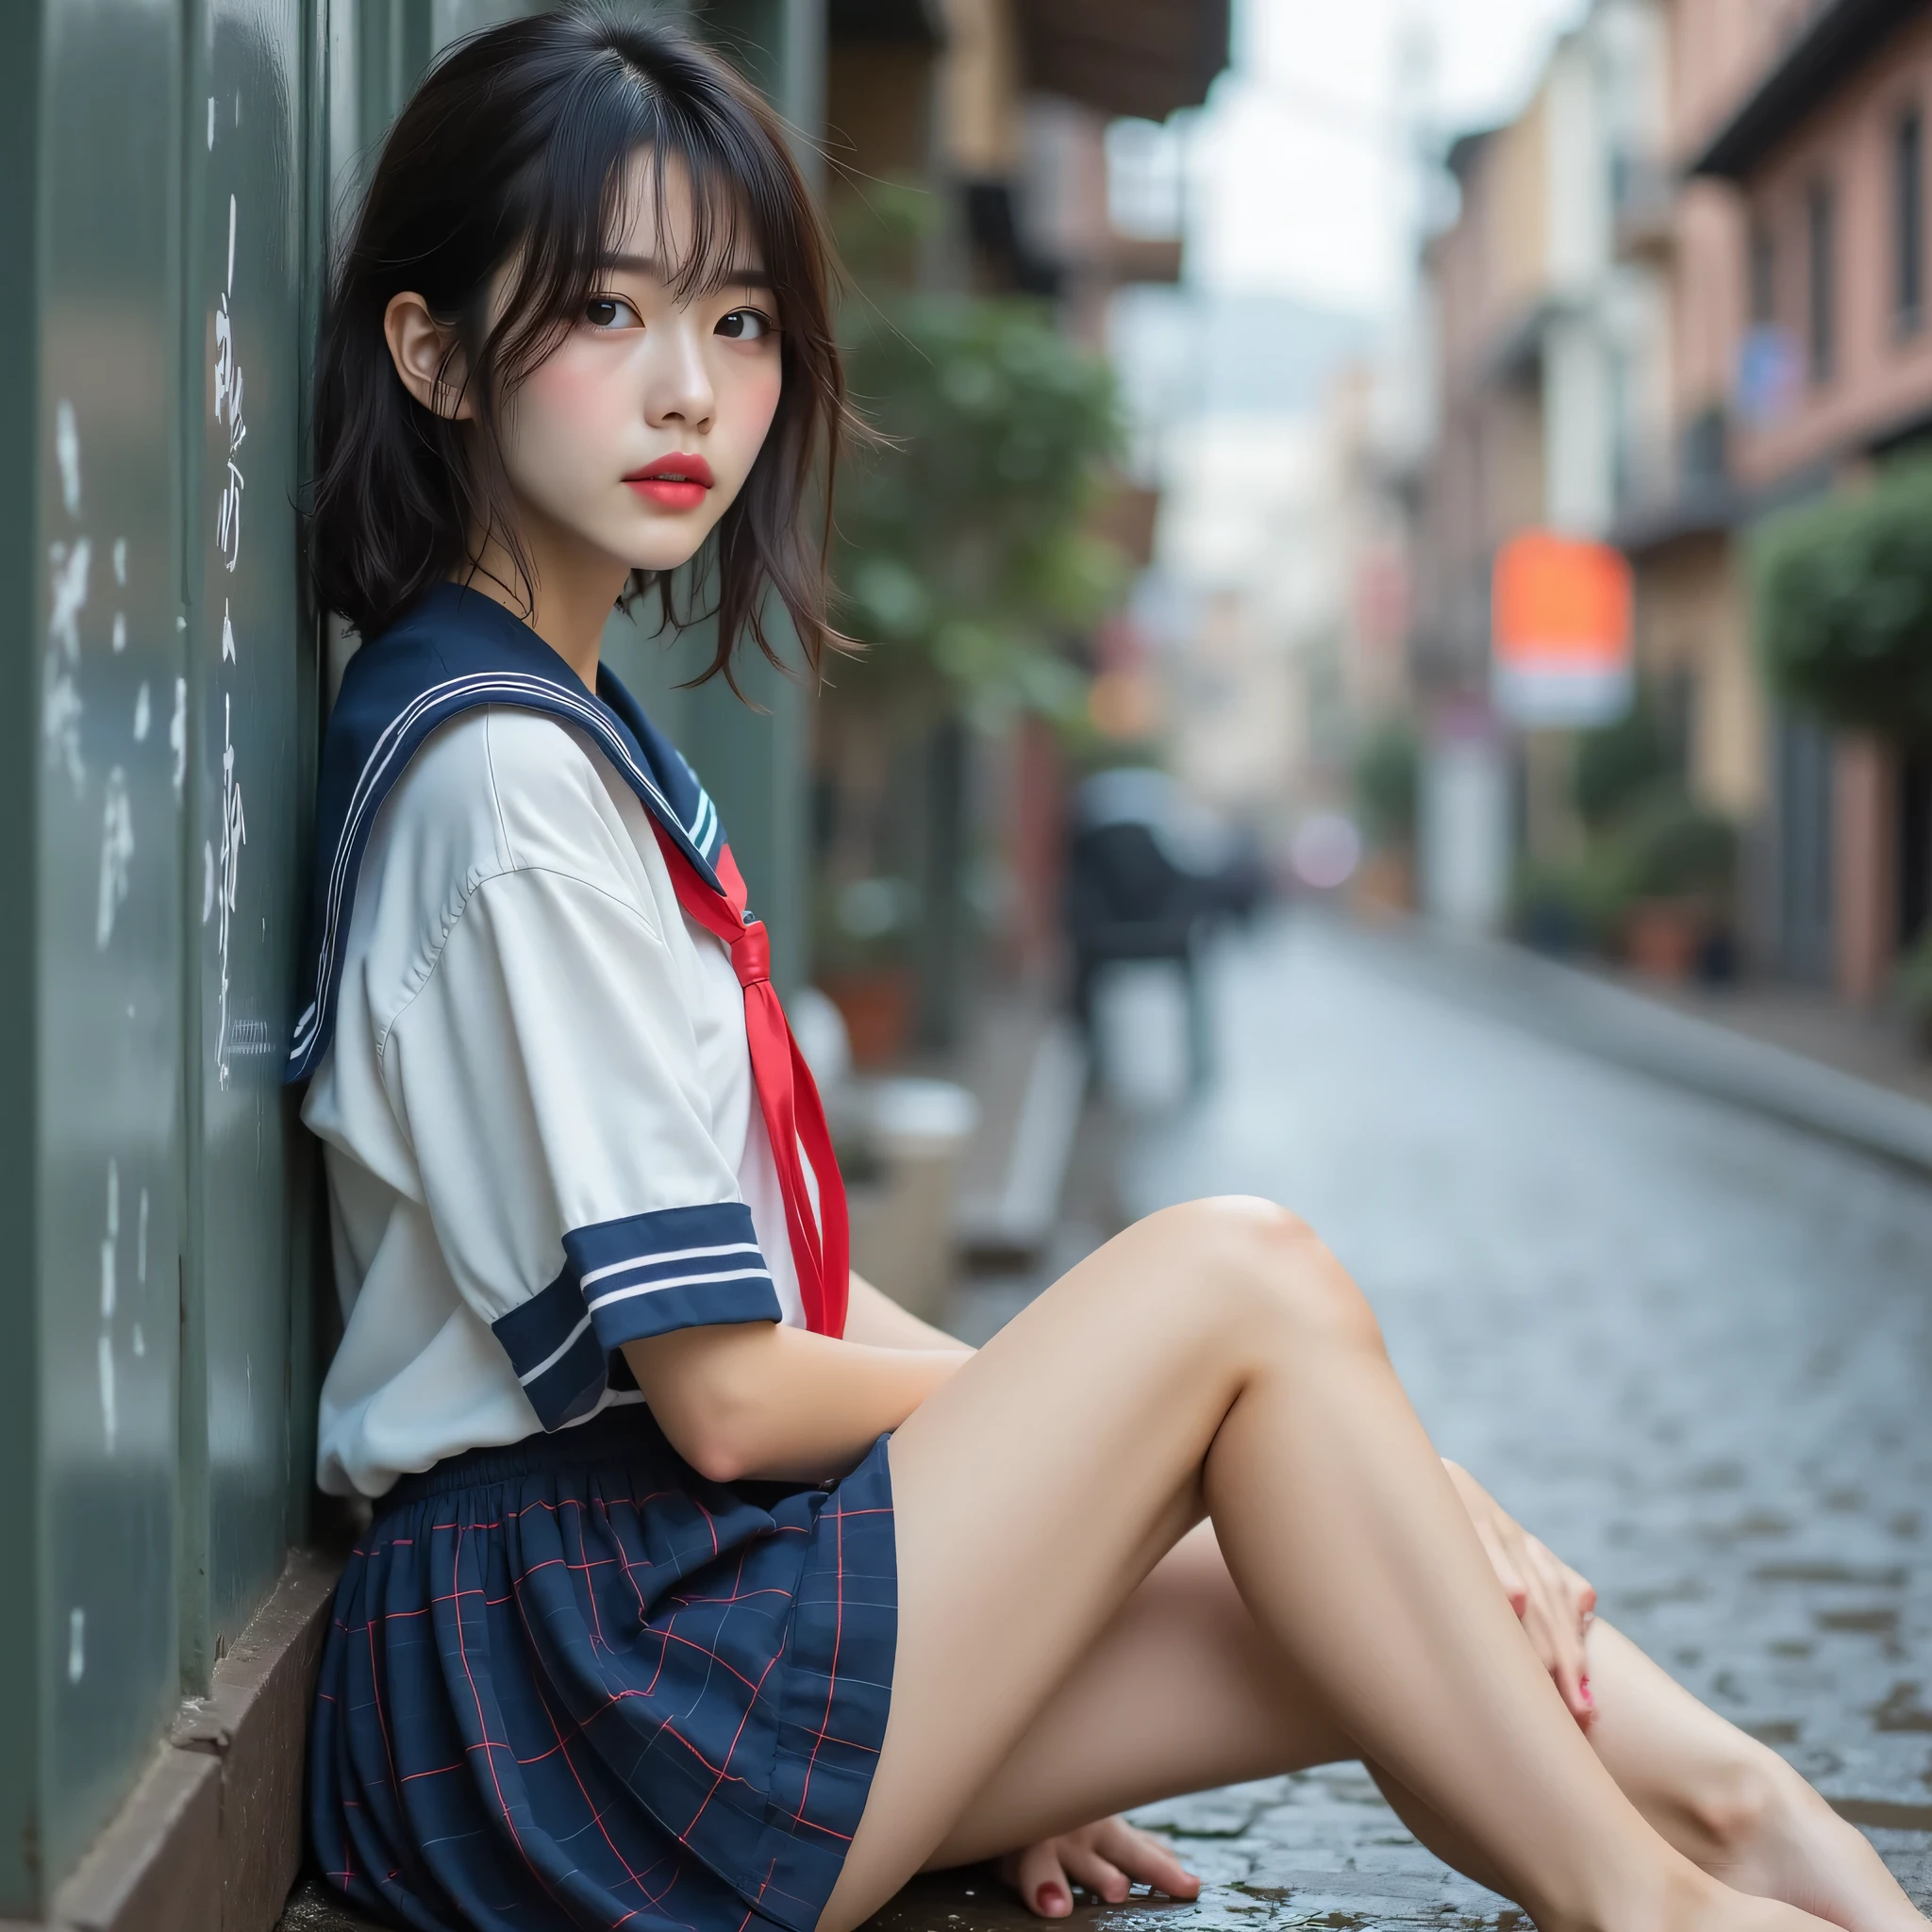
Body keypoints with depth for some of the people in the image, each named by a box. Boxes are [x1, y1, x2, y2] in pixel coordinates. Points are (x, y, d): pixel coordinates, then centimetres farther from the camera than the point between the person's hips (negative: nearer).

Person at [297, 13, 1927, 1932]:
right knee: (1241, 1271, -14)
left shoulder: (576, 729, 15)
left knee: (1393, 1610, 0)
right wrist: (1028, 1383, 0)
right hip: (576, 1676, -9)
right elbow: (720, 1389, -18)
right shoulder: (501, 770, -16)